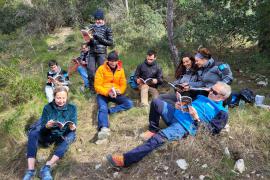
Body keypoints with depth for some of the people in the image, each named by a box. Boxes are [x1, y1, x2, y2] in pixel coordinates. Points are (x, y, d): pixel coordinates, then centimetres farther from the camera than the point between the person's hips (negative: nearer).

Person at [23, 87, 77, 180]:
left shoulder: (72, 108, -6)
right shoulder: (47, 108, -5)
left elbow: (73, 128, -8)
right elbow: (43, 128, -7)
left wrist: (72, 127, -33)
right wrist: (47, 126, -31)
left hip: (63, 136, -1)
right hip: (48, 135, 1)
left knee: (71, 135, -33)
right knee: (33, 133, -25)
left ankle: (47, 167, -37)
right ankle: (30, 170, -30)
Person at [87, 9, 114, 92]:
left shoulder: (107, 29, 5)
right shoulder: (91, 27, 13)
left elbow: (111, 42, -2)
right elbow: (87, 43, 16)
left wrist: (100, 38, -11)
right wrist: (90, 40, -7)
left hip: (102, 53, -3)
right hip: (92, 53, 3)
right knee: (90, 71, -2)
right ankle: (92, 89, 11)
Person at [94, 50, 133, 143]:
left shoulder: (120, 70, 6)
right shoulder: (101, 69, -6)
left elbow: (123, 84, 6)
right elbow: (97, 86, -10)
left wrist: (120, 91, -18)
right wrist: (107, 92, -26)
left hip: (116, 94, 4)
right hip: (103, 94, -4)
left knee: (129, 103, -20)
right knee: (103, 108, -34)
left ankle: (109, 111, -29)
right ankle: (103, 129, -58)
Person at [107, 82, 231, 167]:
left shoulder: (221, 112, 1)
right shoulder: (202, 97, 23)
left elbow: (213, 130, -9)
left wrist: (196, 118, -19)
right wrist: (178, 106, 4)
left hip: (184, 126, -8)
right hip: (175, 114, 9)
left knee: (159, 137, -32)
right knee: (156, 102, -8)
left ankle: (126, 159, -32)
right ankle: (153, 130, 4)